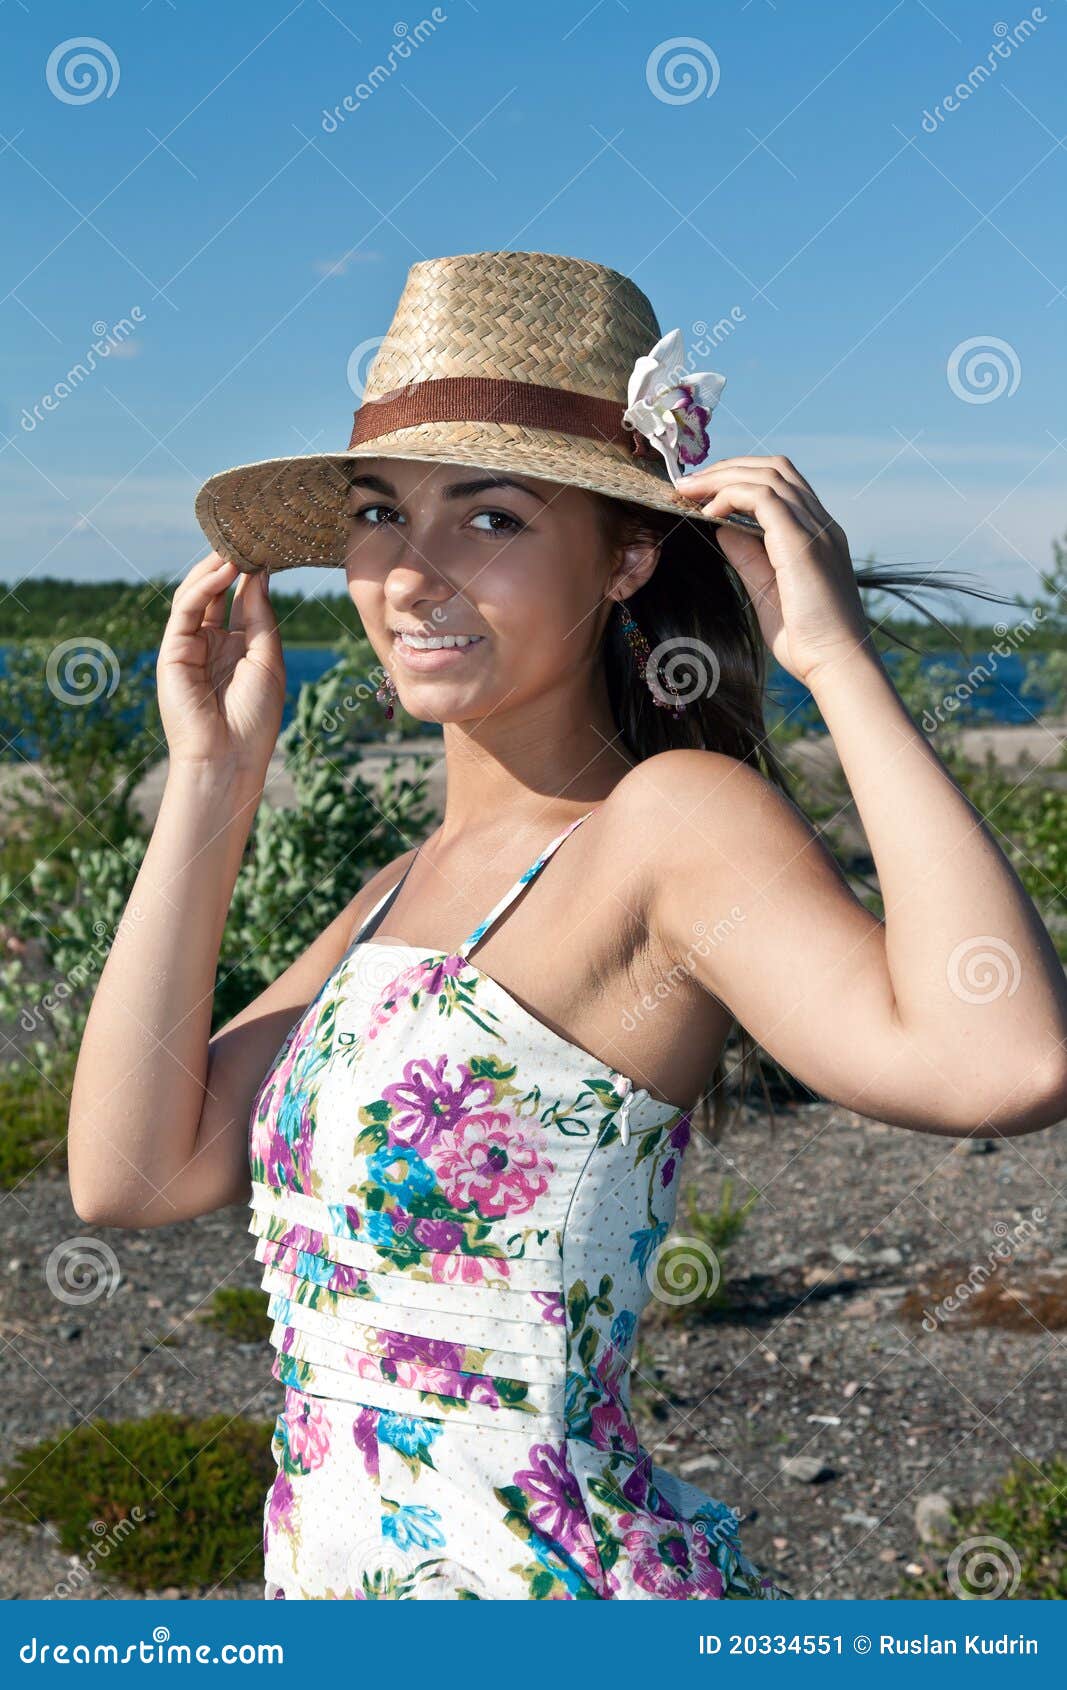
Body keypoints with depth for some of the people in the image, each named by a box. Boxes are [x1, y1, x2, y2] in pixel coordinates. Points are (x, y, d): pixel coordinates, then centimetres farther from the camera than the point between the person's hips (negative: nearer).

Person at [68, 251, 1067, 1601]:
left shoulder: (675, 820, -16)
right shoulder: (420, 887, 6)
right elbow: (131, 1172, -2)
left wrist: (838, 657, -23)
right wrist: (212, 774, -3)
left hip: (564, 1580, -7)